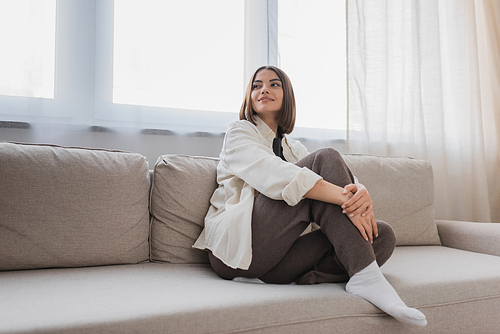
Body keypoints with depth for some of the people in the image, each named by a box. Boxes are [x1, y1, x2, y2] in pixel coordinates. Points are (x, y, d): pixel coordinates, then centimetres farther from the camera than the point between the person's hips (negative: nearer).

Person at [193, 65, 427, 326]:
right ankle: (365, 275, -26)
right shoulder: (239, 132, 7)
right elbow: (272, 174, -15)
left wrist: (361, 192, -19)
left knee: (382, 234, -11)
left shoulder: (295, 149, 25)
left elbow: (343, 184, 8)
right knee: (326, 158, -18)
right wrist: (345, 197, -25)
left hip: (275, 257, 6)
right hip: (236, 244, -5)